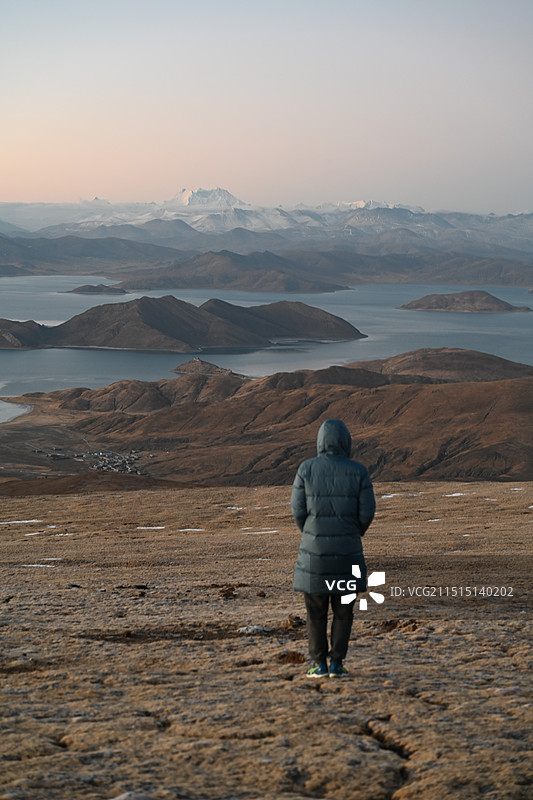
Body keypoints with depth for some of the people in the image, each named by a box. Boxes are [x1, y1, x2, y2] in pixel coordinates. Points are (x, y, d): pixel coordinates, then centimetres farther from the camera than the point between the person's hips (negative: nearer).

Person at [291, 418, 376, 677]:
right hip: (347, 549, 0)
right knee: (343, 608, 12)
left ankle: (319, 663, 13)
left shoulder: (306, 469, -6)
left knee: (316, 608, 12)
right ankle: (337, 663, 10)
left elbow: (298, 508, -3)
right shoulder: (358, 471, -6)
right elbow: (367, 510, -5)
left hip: (314, 548, 0)